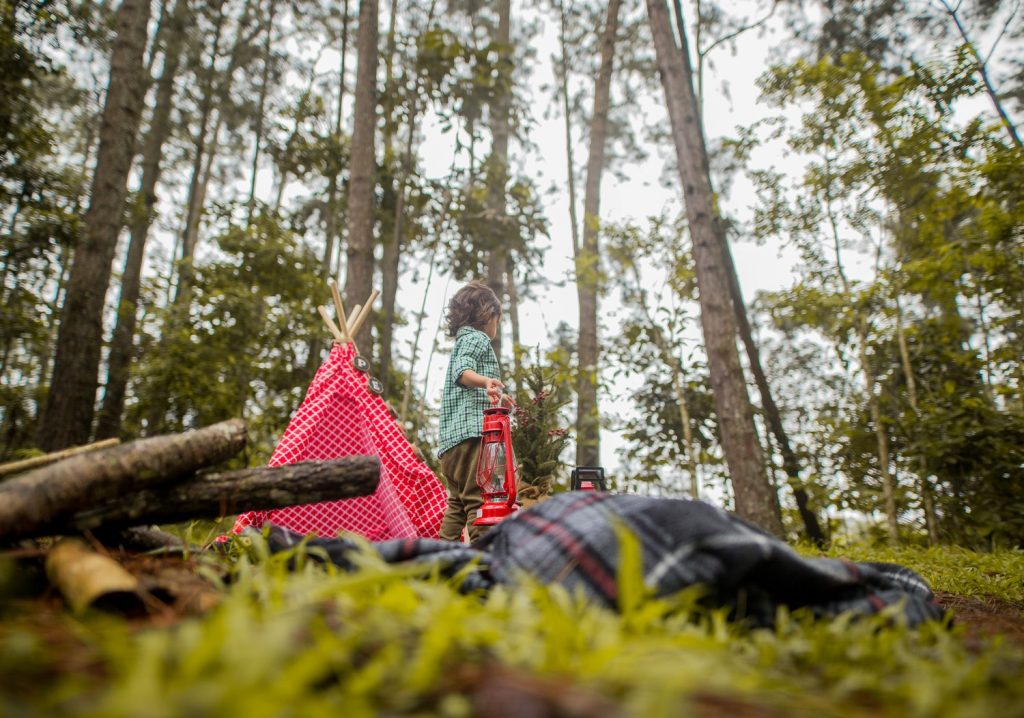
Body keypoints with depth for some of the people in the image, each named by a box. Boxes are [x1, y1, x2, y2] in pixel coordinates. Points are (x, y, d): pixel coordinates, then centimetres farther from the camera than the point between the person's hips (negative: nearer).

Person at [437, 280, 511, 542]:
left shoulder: (463, 340, 32)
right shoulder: (477, 338, 2)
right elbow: (462, 370, -19)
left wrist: (495, 396, 54)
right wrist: (485, 381, -37)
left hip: (451, 435, 10)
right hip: (473, 428, -10)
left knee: (457, 501, 12)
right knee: (480, 495, -15)